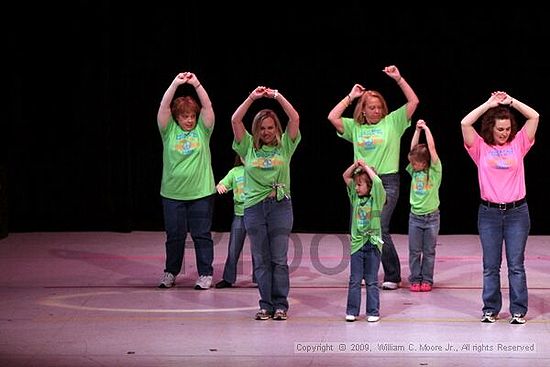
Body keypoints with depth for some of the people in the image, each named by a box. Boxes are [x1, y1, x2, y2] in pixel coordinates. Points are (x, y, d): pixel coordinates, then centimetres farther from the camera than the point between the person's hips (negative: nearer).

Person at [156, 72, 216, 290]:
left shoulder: (202, 130, 5)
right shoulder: (169, 131, 4)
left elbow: (207, 106, -7)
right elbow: (164, 107, -7)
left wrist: (196, 84, -16)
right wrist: (175, 84, -16)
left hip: (201, 192, 0)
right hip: (173, 193, 1)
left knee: (202, 235, 2)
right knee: (174, 235, 7)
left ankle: (205, 274, 8)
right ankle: (170, 273, 19)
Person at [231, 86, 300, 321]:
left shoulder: (285, 146, 6)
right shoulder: (249, 147, 8)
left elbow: (295, 119, -3)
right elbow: (235, 121, 0)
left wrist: (278, 97, -3)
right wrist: (252, 98, -3)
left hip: (280, 206, -1)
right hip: (254, 206, 1)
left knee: (279, 259, -1)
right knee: (261, 260, 4)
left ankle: (280, 304, 5)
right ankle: (265, 305, 9)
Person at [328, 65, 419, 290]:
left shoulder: (392, 122, 4)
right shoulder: (355, 127, 11)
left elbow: (413, 102, -3)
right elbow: (332, 117, 0)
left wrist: (398, 79, -7)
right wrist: (350, 97, 4)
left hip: (388, 181, -4)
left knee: (380, 228, -14)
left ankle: (392, 276, -5)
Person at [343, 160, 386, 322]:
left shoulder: (377, 198, -4)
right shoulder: (355, 196, 8)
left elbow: (378, 182, -22)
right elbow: (346, 177, 8)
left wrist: (366, 167, -12)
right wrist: (355, 165, -6)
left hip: (373, 243, -4)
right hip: (357, 242, 4)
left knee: (371, 281, 3)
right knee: (354, 280, 5)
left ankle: (373, 312, 8)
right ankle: (352, 311, 9)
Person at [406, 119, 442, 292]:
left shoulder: (435, 171, -5)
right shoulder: (414, 171, 4)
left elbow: (432, 149, -12)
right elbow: (413, 148, 0)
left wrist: (426, 129, -9)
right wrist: (417, 130, -3)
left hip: (431, 216, -3)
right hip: (415, 216, 3)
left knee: (429, 251, 4)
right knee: (414, 251, 4)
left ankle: (427, 280, 12)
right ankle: (415, 279, 11)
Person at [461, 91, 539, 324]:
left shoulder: (518, 143, 6)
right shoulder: (481, 147, 3)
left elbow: (534, 117, 0)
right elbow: (465, 123, -10)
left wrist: (511, 101, -1)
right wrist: (490, 104, -6)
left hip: (517, 211, 0)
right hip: (489, 212, 0)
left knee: (516, 265, 2)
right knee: (490, 266, 5)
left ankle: (518, 311, 6)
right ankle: (490, 310, 12)